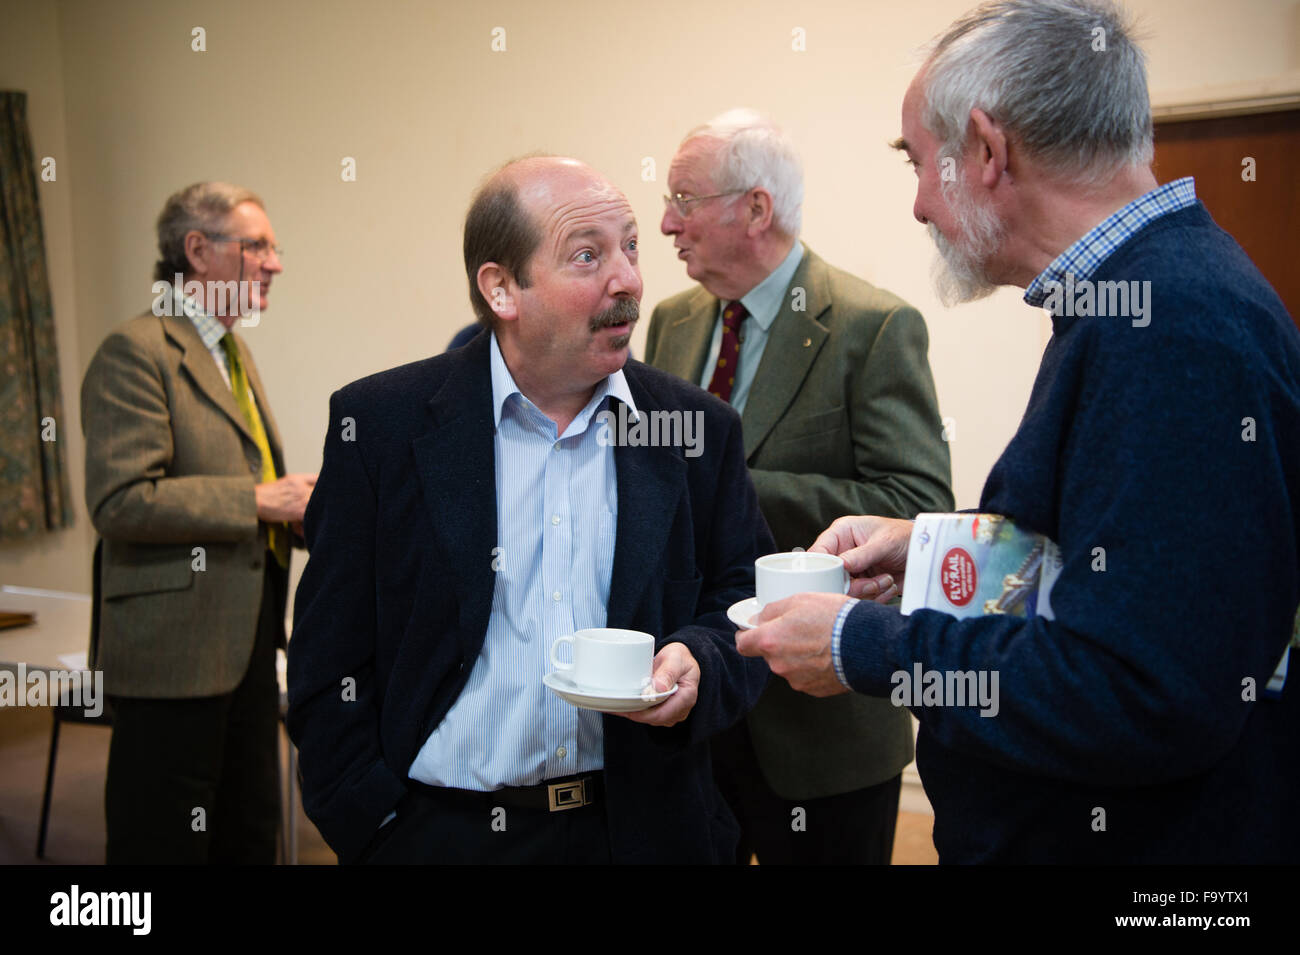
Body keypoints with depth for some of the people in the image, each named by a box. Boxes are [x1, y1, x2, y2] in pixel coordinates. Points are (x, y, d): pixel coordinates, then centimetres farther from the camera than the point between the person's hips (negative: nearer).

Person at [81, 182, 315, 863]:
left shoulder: (234, 352, 17)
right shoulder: (135, 352, -13)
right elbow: (122, 502, -21)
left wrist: (297, 502, 7)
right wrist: (258, 501, -20)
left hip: (246, 641, 9)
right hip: (175, 652, -9)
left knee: (250, 835, 16)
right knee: (166, 842, 1)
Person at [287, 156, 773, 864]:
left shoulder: (700, 429, 1)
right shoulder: (381, 423, -5)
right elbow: (330, 659, -4)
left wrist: (700, 663, -14)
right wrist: (375, 827, -10)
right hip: (444, 832, -2)